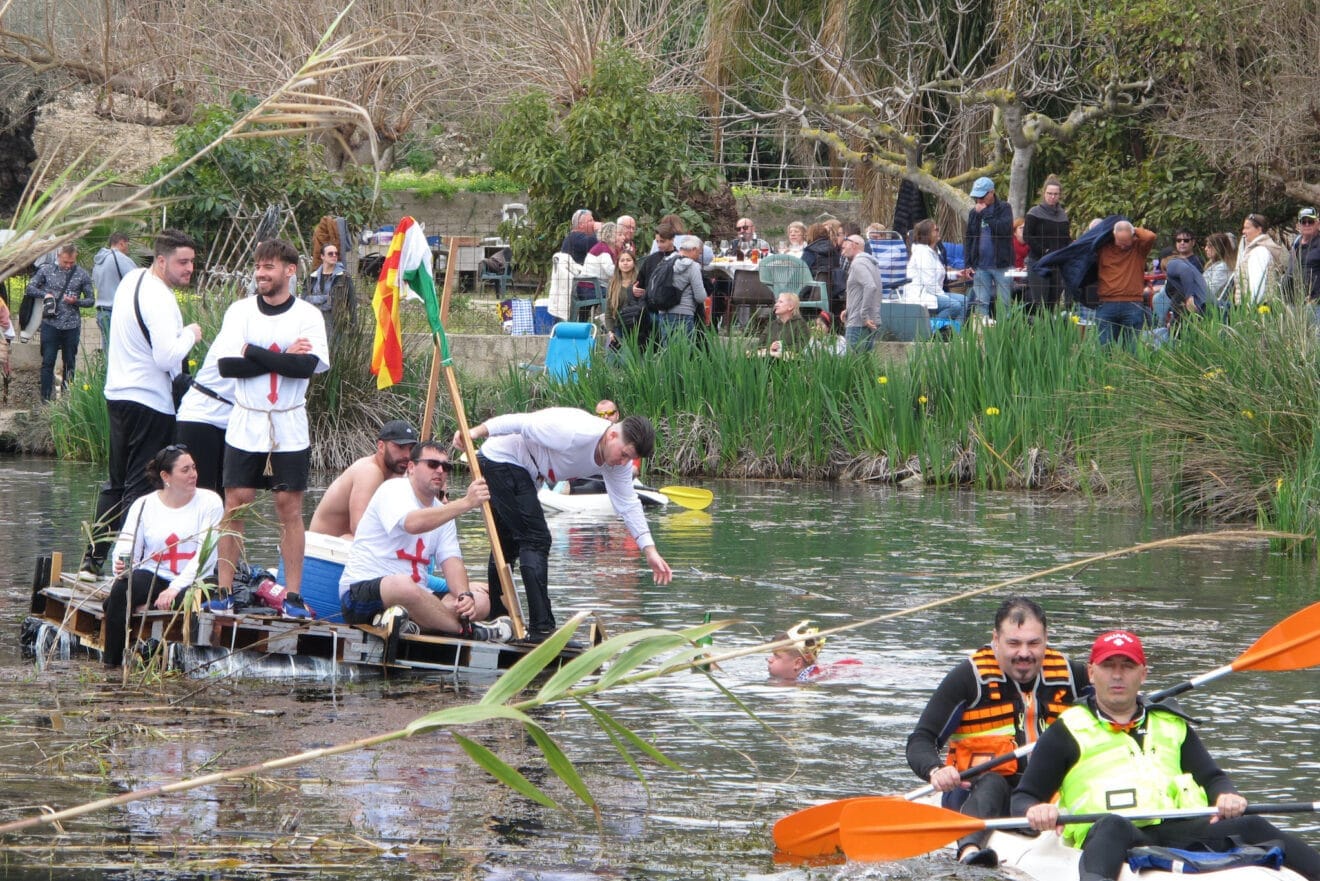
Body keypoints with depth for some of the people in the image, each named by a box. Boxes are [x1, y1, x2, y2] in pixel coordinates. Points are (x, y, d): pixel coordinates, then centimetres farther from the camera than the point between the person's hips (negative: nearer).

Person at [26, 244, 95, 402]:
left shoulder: (82, 275, 2)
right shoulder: (46, 270, 2)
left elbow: (91, 299, 6)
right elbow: (30, 289, 4)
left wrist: (76, 301, -14)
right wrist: (45, 294, -15)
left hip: (72, 325, 1)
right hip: (50, 324, -1)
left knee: (69, 363, 8)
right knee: (48, 362, -3)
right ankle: (45, 399, 0)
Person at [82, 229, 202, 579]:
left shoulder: (131, 280, 10)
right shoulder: (159, 299, -21)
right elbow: (167, 357, -28)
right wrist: (190, 334, -11)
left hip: (118, 393, 9)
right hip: (150, 402, -9)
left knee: (116, 482, 16)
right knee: (140, 486, -4)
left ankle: (92, 559, 17)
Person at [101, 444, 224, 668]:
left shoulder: (209, 502, 1)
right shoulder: (143, 505, 7)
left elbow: (205, 556, -7)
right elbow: (126, 549, 1)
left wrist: (175, 589, -19)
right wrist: (122, 568, -25)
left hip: (193, 581, -1)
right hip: (152, 576, 1)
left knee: (185, 601, -36)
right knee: (122, 589, -30)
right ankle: (111, 662, -22)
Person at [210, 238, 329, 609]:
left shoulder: (307, 315, -1)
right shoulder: (240, 311, 3)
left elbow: (309, 365, -16)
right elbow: (227, 365, -9)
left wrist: (253, 353, -13)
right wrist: (283, 359, -14)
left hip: (290, 429, -1)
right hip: (245, 425, 1)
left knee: (290, 508, 1)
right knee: (234, 506, 0)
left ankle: (293, 595, 4)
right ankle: (224, 591, 4)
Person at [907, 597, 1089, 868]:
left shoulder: (1072, 676, 10)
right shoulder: (969, 678, -1)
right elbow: (920, 741, -6)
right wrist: (935, 771, -28)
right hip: (978, 793, -4)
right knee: (990, 784, -39)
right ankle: (969, 849, -65)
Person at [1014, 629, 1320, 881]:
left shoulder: (1171, 726, 30)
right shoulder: (1067, 732, 17)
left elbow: (1212, 778, 27)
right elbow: (1022, 799, 12)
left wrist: (1226, 796, 2)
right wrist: (1034, 811, -13)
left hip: (1180, 831, 4)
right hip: (1106, 838, -4)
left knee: (1253, 828, -21)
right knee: (1113, 826, -41)